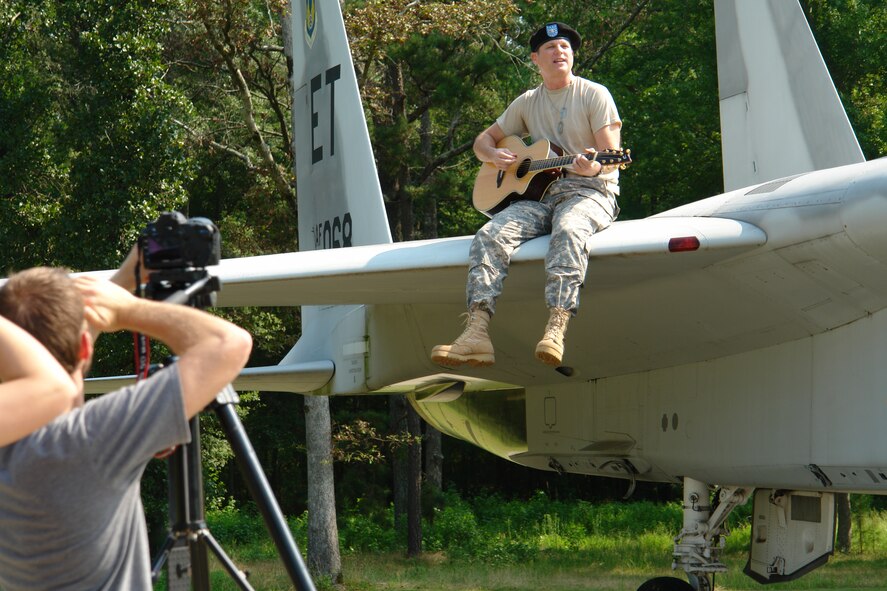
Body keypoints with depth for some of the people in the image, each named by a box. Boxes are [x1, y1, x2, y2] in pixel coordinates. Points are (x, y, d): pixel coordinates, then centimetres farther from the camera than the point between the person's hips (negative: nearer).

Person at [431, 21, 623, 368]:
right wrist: (494, 155, 1)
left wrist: (594, 167, -29)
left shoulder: (594, 95, 3)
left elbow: (613, 156, -5)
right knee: (491, 235, -25)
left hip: (589, 191, -5)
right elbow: (483, 140, 27)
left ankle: (556, 330, -55)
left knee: (568, 231, -40)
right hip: (539, 192, 5)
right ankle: (477, 334, -39)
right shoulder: (527, 103, 18)